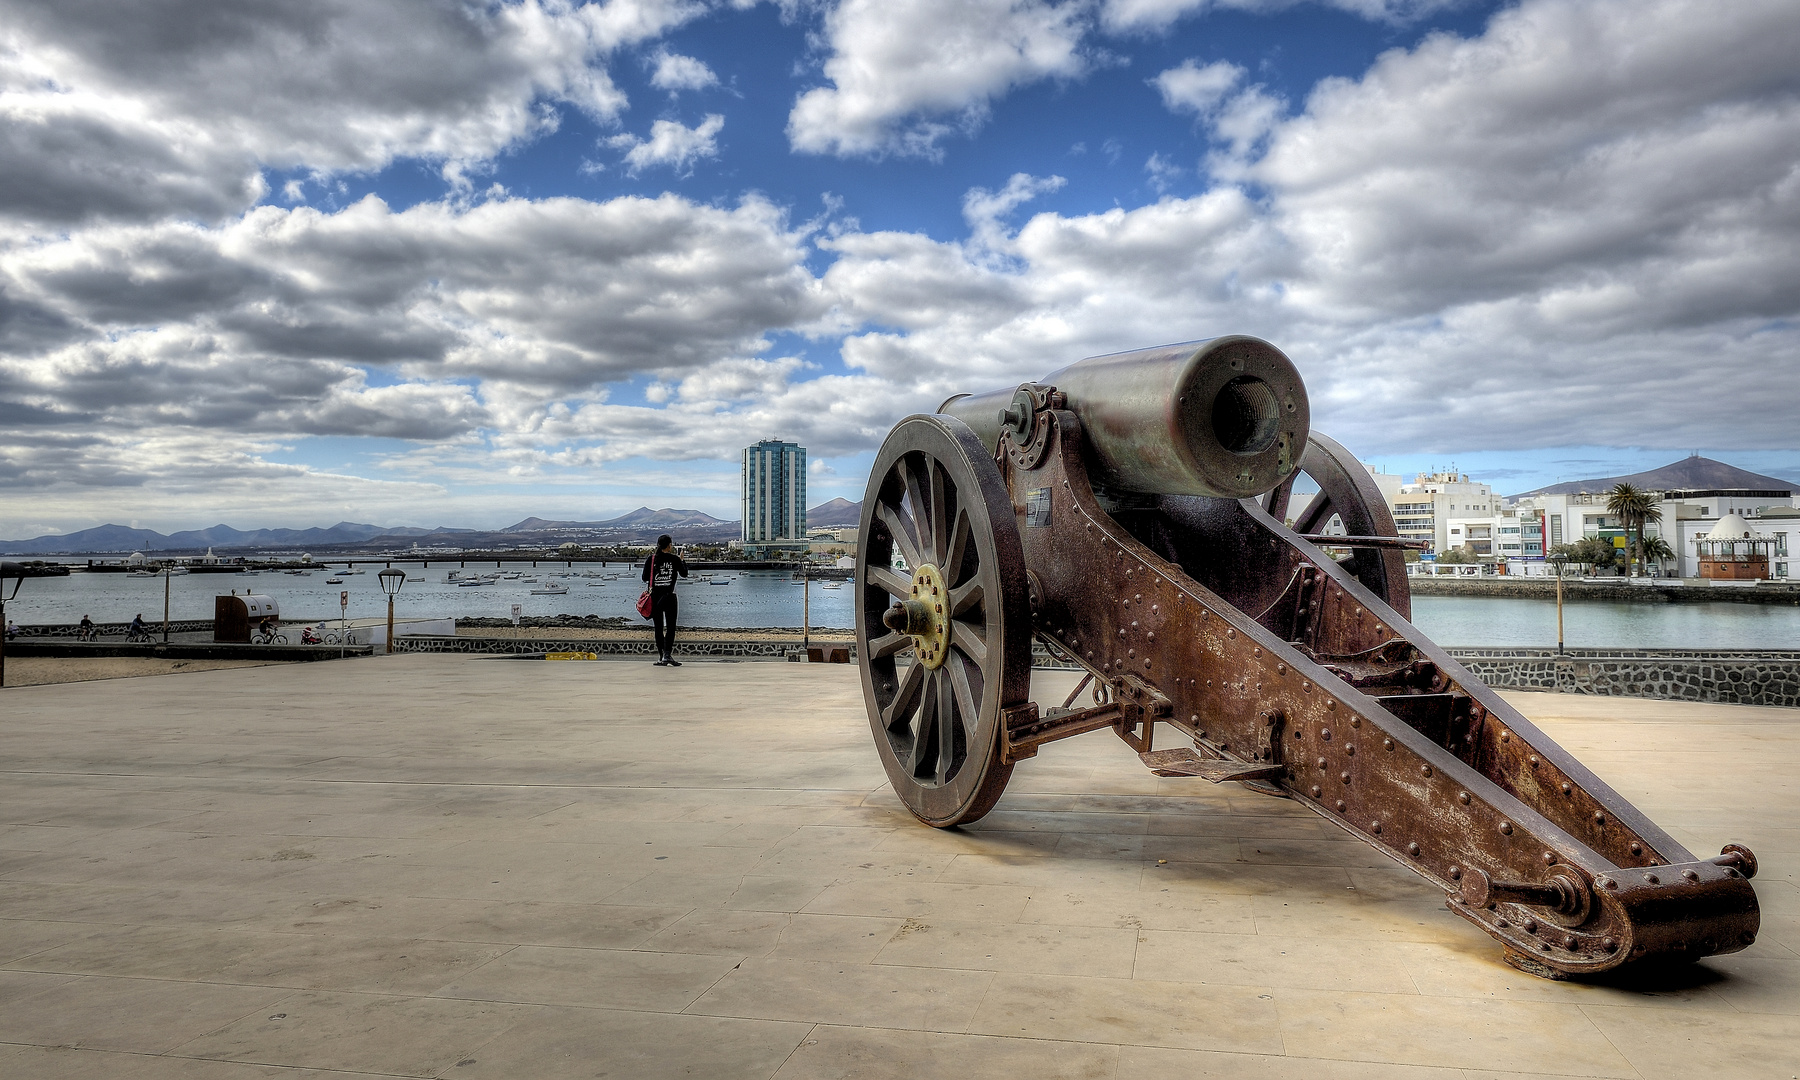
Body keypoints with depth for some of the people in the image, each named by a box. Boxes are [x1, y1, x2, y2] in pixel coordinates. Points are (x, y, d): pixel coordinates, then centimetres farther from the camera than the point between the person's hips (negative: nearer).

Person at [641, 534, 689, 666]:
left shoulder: (651, 559, 0)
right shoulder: (674, 559, -5)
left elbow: (645, 578, 2)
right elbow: (684, 573, 6)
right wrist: (682, 561, 21)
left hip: (655, 596, 2)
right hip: (669, 596, -2)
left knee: (658, 627, 8)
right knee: (670, 626, 2)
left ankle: (661, 656, 9)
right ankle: (667, 655, -9)